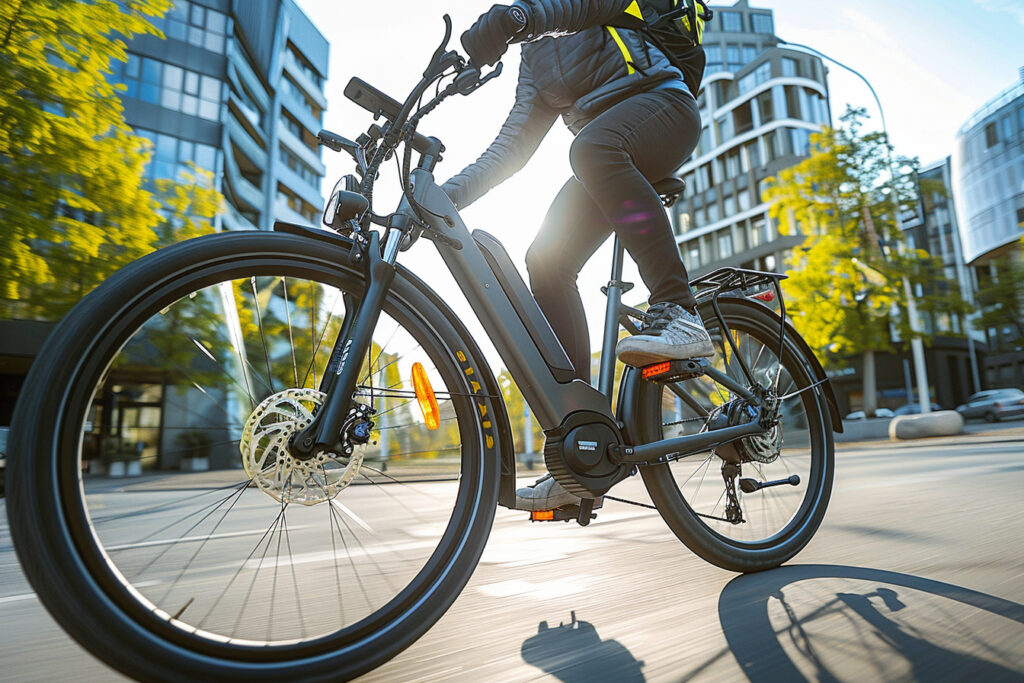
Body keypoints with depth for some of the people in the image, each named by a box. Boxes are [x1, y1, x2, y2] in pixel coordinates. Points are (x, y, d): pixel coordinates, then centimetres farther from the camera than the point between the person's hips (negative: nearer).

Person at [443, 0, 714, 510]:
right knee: (547, 260, -16)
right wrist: (442, 197, 5)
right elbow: (510, 148, 17)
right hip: (610, 161, 5)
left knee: (591, 144, -37)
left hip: (663, 103, -5)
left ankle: (678, 314, -34)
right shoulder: (534, 55, 28)